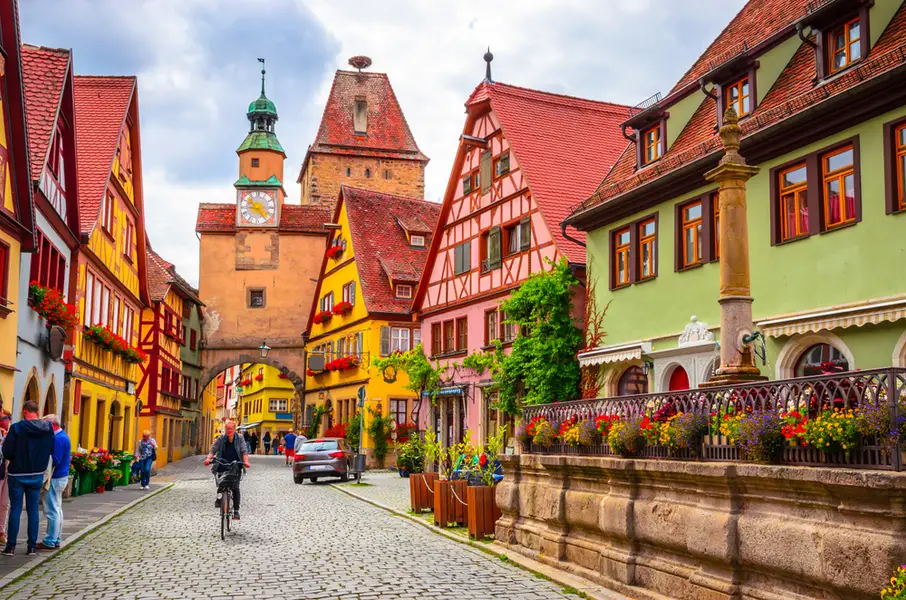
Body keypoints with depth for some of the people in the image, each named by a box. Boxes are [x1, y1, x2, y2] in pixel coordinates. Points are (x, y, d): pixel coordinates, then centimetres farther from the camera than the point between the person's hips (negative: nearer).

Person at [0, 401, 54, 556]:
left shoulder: (17, 428, -15)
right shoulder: (48, 428, -2)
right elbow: (50, 451, 4)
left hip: (17, 474, -3)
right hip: (37, 475, 3)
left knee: (15, 510, 4)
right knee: (33, 510, 8)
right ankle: (32, 546, 9)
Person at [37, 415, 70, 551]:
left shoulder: (58, 439, -18)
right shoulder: (63, 436, 14)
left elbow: (54, 461, -22)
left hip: (55, 478, -10)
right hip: (61, 476, 10)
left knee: (52, 511, -5)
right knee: (57, 510, 14)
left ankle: (50, 542, -1)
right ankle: (56, 540, 20)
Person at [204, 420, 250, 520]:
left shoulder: (240, 438, 0)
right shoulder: (221, 439, 2)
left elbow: (244, 451, -10)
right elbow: (213, 449, -7)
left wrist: (245, 461, -28)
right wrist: (208, 458, -27)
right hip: (223, 463, 1)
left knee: (235, 487, -8)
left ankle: (236, 511, 2)